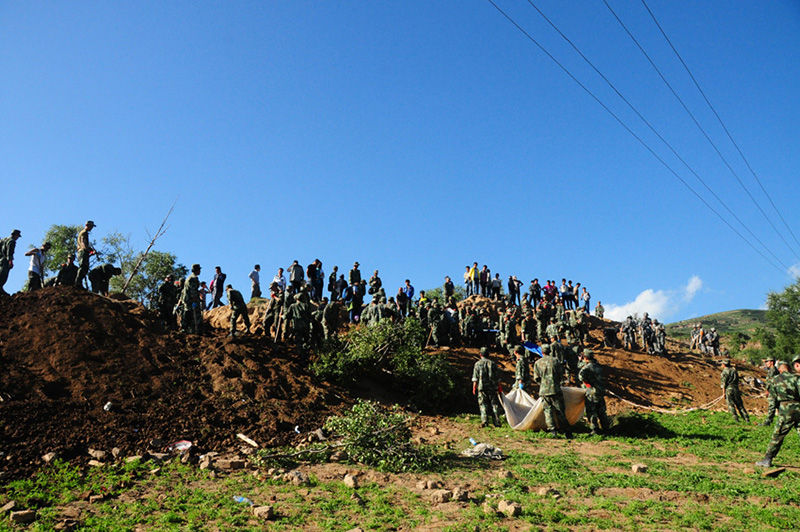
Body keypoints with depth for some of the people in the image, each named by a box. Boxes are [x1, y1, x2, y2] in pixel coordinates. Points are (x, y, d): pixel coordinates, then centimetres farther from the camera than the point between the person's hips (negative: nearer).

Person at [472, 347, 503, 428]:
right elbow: (497, 377, 7)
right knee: (495, 404, 6)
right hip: (493, 387, 1)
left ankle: (484, 421, -8)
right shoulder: (492, 363, 8)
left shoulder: (477, 364, 4)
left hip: (482, 387, -1)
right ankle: (497, 422, 4)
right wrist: (499, 386, 12)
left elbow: (475, 377, -1)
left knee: (483, 405, 2)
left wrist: (474, 387, 1)